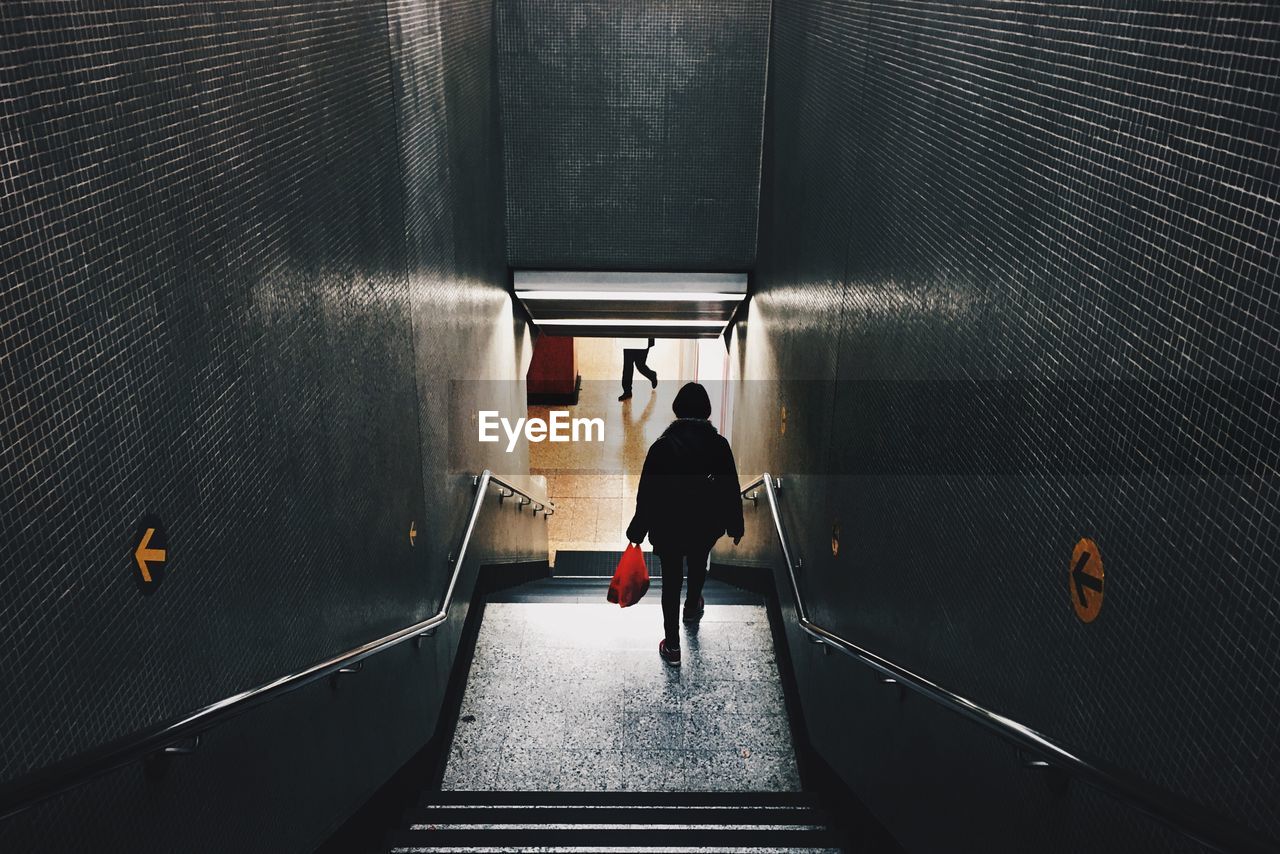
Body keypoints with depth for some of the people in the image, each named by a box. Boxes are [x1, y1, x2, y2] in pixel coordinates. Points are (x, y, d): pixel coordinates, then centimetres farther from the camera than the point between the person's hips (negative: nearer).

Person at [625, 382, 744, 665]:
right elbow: (731, 490, -8)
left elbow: (647, 493, -12)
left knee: (671, 580, 12)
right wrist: (735, 525, 6)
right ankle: (693, 608, 57)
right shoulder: (718, 445, -15)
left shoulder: (662, 446, -17)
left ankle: (672, 646, 18)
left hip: (668, 527, -2)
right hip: (705, 525, 2)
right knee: (698, 566, 30)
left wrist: (637, 531, -1)